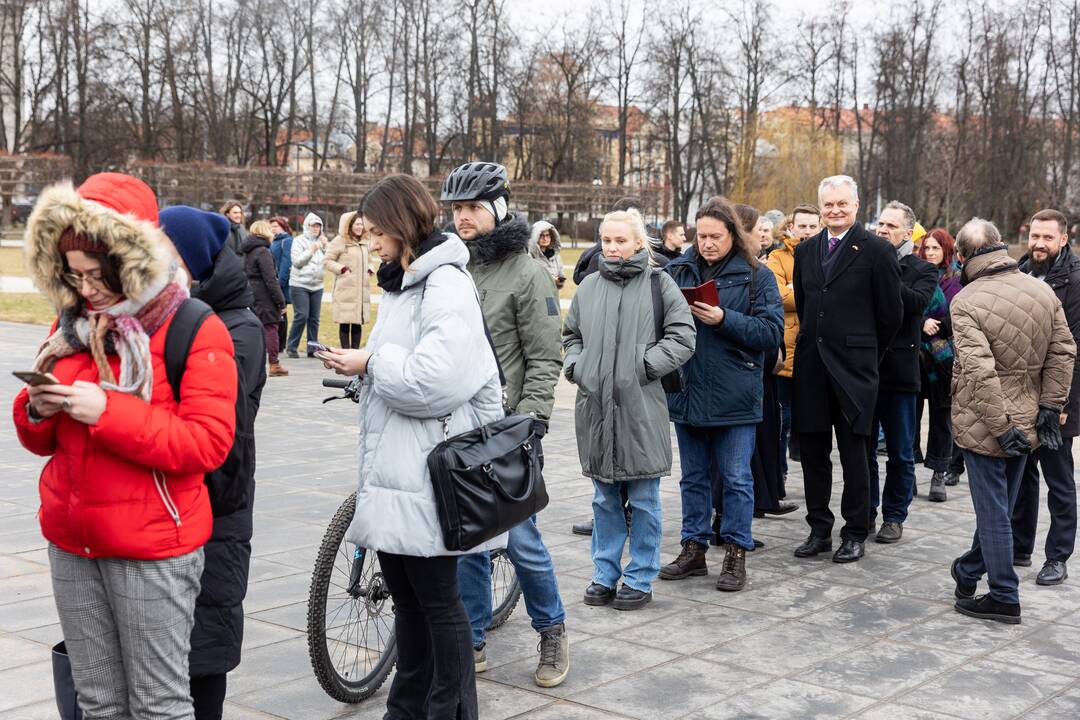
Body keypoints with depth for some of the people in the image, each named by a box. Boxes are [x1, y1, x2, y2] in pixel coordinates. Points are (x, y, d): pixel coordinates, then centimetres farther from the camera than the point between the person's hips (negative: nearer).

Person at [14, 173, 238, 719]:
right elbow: (43, 441, 17)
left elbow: (208, 443, -19)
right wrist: (36, 412, -7)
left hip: (150, 548, -6)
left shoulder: (195, 330, -10)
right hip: (70, 541, 6)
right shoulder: (71, 325, 10)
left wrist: (107, 411, -24)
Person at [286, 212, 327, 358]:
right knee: (301, 316, -10)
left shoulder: (322, 241, 11)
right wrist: (311, 251, -14)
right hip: (300, 284, -5)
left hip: (317, 285, 5)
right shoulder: (299, 240, -2)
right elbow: (296, 261, -10)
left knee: (314, 318, 5)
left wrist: (325, 247, -6)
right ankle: (292, 347, 0)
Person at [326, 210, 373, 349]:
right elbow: (328, 261, -3)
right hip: (345, 289, -6)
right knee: (345, 323, -4)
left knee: (358, 322, 6)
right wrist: (343, 269, -12)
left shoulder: (365, 242, 16)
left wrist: (369, 270, 9)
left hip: (362, 289, 6)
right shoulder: (340, 241, -4)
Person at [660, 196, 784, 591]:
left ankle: (736, 554, 13)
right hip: (687, 391, 4)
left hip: (734, 395, -4)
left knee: (736, 478, 3)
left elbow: (772, 331, -10)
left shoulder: (756, 276, -3)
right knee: (693, 477, 13)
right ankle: (693, 549, 24)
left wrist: (724, 320, -20)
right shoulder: (677, 270, 7)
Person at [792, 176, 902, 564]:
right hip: (811, 366, 5)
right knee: (813, 451, 9)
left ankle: (855, 534, 12)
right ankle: (819, 530, 19)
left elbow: (891, 313, -2)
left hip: (852, 368, -5)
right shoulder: (806, 250, 11)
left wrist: (862, 351, 5)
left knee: (854, 454, 2)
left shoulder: (877, 251, -5)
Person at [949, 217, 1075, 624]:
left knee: (993, 510, 4)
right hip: (1027, 422, 6)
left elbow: (979, 372, -25)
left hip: (983, 425, -6)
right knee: (999, 507, 20)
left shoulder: (965, 303, -19)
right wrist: (1051, 406, 2)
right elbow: (1063, 351, 0)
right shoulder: (1042, 291, -1)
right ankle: (969, 570, 37)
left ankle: (1004, 597, 10)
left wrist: (1001, 428, -20)